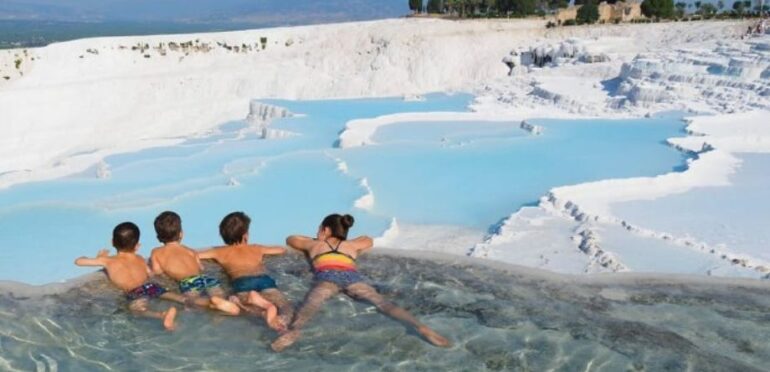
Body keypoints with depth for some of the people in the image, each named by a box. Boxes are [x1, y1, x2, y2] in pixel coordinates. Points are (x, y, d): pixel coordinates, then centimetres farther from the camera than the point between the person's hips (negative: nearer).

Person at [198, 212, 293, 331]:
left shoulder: (220, 252, 31)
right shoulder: (256, 249, 36)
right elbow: (282, 250, 51)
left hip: (242, 283, -1)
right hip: (264, 280, 1)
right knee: (287, 308, -8)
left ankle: (266, 305, -47)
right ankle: (279, 320, -45)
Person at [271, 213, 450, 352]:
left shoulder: (314, 244, 36)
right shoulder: (351, 245, 39)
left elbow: (290, 239, 55)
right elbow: (369, 240, 59)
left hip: (327, 276, -2)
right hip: (352, 276, 2)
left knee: (310, 304, -27)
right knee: (383, 303, -12)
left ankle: (294, 330, -58)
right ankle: (420, 327, -33)